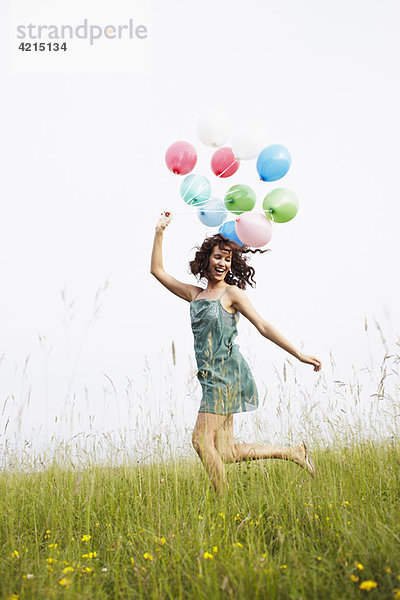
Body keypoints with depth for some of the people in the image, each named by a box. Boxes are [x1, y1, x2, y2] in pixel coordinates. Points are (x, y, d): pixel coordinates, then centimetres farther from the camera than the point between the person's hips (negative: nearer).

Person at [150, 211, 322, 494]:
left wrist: (299, 354, -5)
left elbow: (264, 327, -2)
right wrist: (160, 231, 13)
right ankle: (293, 452, 17)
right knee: (225, 453, 4)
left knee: (202, 440, -13)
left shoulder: (232, 293, 0)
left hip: (227, 373, -6)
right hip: (213, 377, 6)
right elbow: (157, 271, 18)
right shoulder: (195, 294, 16)